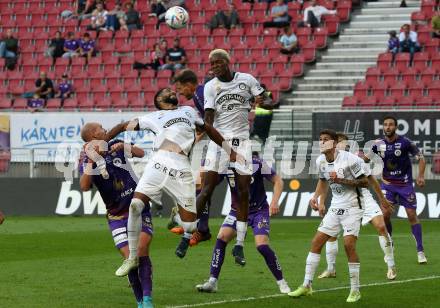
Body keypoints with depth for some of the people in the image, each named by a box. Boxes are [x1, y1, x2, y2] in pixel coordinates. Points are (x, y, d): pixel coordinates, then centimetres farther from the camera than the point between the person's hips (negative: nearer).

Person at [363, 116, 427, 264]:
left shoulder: (405, 142, -13)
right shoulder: (379, 144, -4)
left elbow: (420, 158, -5)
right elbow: (366, 158, 10)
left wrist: (421, 176, -17)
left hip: (405, 184, -2)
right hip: (387, 183, 2)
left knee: (412, 215, -4)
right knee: (385, 214, -8)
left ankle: (420, 251, 2)